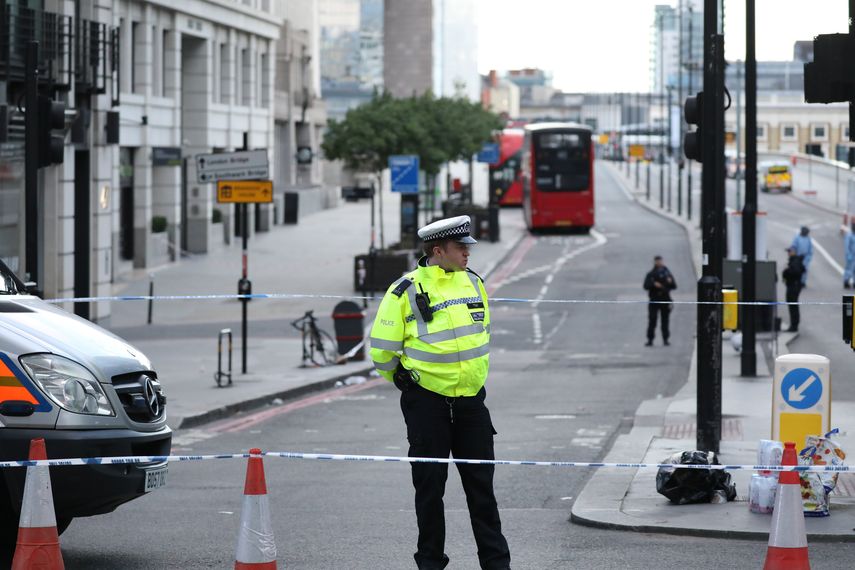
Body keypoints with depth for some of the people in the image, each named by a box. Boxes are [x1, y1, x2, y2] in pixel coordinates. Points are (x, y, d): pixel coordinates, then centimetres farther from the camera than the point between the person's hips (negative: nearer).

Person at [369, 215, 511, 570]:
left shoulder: (473, 283, 6)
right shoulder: (406, 291, -12)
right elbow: (383, 347, -4)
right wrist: (402, 378, 8)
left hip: (471, 401, 4)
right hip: (427, 403, -4)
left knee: (481, 484, 7)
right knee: (430, 485, 4)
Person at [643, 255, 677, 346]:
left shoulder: (667, 273, 10)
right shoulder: (651, 274, 5)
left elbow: (674, 286, 8)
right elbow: (646, 286, -5)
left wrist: (670, 282, -13)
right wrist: (653, 284, -21)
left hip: (665, 300, 1)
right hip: (654, 300, -1)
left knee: (665, 321, 3)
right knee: (652, 321, -6)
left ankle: (666, 339, 7)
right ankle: (650, 340, -4)